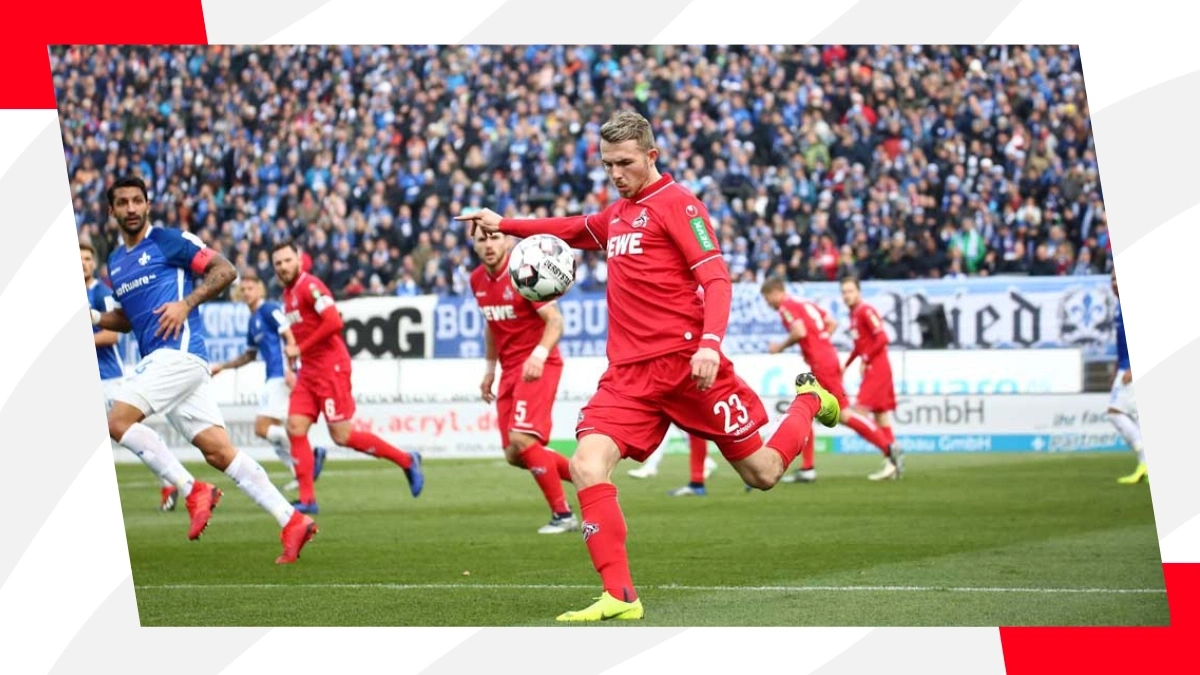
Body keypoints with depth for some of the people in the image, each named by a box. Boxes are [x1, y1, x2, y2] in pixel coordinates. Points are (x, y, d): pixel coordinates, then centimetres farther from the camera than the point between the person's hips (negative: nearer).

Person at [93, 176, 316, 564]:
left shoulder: (168, 240, 0)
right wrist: (95, 318, 13)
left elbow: (225, 270, -4)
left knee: (119, 421, -18)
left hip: (178, 351, -8)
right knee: (218, 451, 0)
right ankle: (291, 521, -2)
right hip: (158, 359, 8)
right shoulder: (115, 262, 22)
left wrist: (186, 303, -14)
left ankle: (192, 491, -12)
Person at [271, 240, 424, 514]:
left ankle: (407, 461, 7)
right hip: (308, 372, 9)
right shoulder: (287, 293, 15)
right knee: (295, 428, -4)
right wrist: (292, 361, 14)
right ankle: (307, 499, -3)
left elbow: (334, 322, -23)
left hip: (330, 369, -9)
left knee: (342, 435, -7)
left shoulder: (310, 286, -13)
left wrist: (300, 349, -17)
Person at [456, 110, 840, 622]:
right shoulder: (617, 213, 19)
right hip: (630, 372, 6)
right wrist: (502, 225, 37)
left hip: (686, 362, -6)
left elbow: (716, 278, -12)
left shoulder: (675, 203, -4)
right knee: (587, 465, -18)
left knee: (762, 474, 3)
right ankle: (620, 597, -18)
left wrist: (710, 343, -26)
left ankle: (808, 400, 34)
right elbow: (573, 230, 41)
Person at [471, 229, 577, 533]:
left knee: (522, 439, -22)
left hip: (537, 366, -8)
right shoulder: (478, 280, 9)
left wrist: (539, 355, -33)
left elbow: (555, 320, -18)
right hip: (510, 369, 8)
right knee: (514, 455, 3)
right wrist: (490, 369, 23)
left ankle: (563, 515, -11)